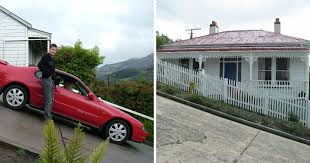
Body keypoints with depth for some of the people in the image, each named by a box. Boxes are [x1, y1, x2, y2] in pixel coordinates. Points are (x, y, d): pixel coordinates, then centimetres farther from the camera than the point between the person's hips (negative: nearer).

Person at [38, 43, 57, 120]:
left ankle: (49, 116, 23)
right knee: (48, 100, -11)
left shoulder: (52, 59, 19)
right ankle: (47, 118, -7)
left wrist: (55, 82, 17)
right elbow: (40, 65, -22)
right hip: (46, 79, -9)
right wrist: (48, 74, -19)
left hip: (51, 80, 9)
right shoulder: (45, 56, -7)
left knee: (51, 100, 14)